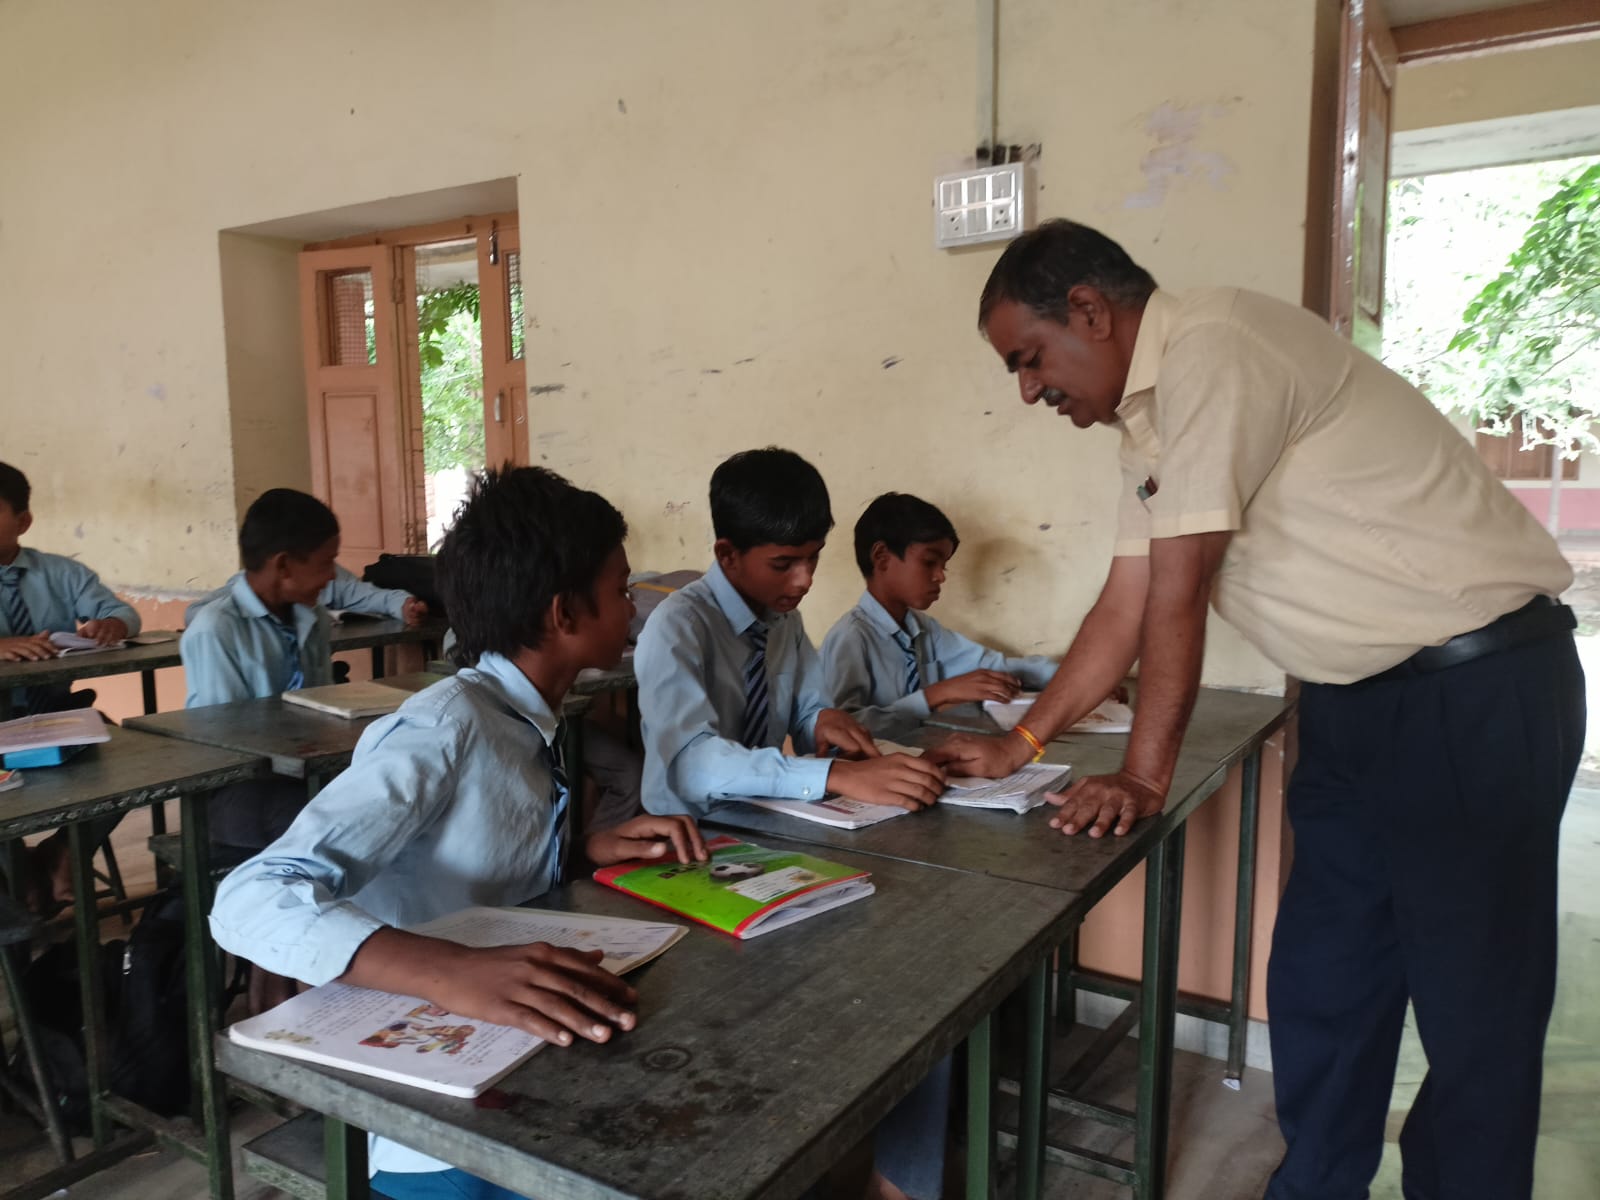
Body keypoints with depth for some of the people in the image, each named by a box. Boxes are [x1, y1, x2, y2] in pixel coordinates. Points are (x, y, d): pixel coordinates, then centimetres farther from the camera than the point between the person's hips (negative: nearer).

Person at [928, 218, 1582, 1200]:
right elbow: (1126, 609, 11)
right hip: (1359, 701, 9)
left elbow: (1178, 588, -19)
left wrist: (1144, 776, -10)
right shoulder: (1150, 414, 8)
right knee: (1319, 988, 15)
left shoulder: (1211, 346, -20)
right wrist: (1016, 747, 11)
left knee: (1475, 1010, 5)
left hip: (1477, 688, -9)